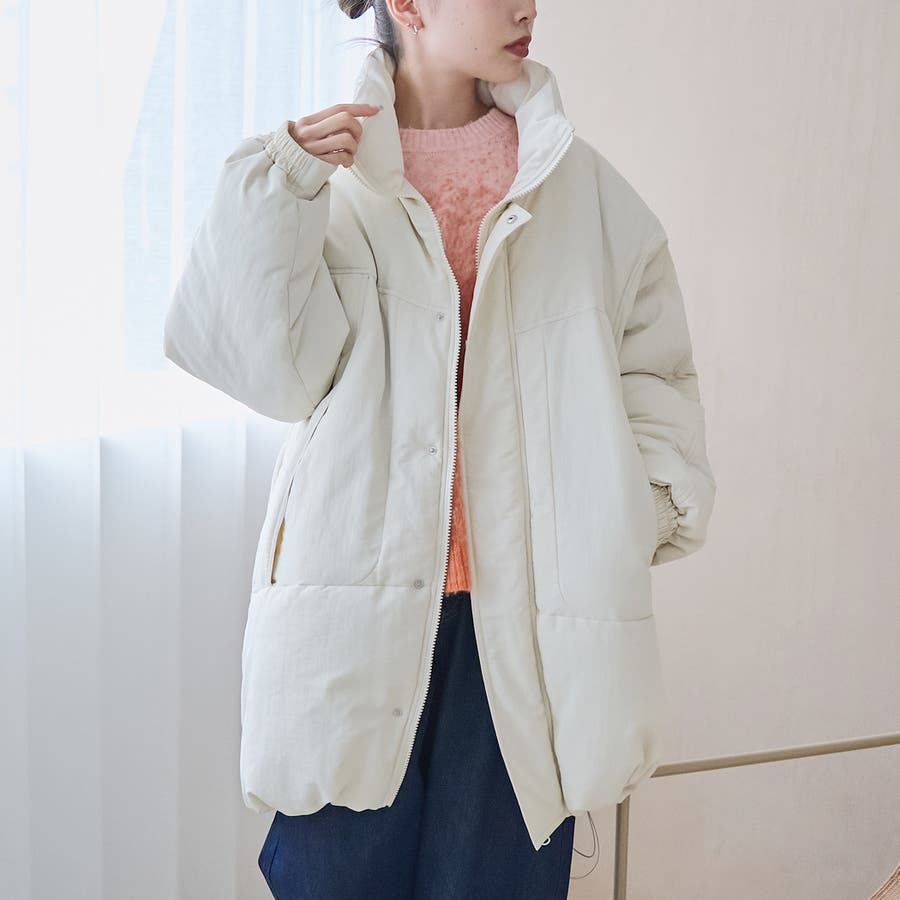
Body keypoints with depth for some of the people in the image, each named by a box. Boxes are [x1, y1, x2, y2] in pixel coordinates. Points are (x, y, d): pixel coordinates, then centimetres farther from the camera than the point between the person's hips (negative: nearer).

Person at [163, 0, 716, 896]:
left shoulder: (573, 181, 8)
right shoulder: (330, 169, 3)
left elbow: (651, 361, 11)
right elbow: (281, 369, -6)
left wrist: (650, 501, 0)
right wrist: (274, 194, -12)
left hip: (523, 599, 2)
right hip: (362, 595, -1)